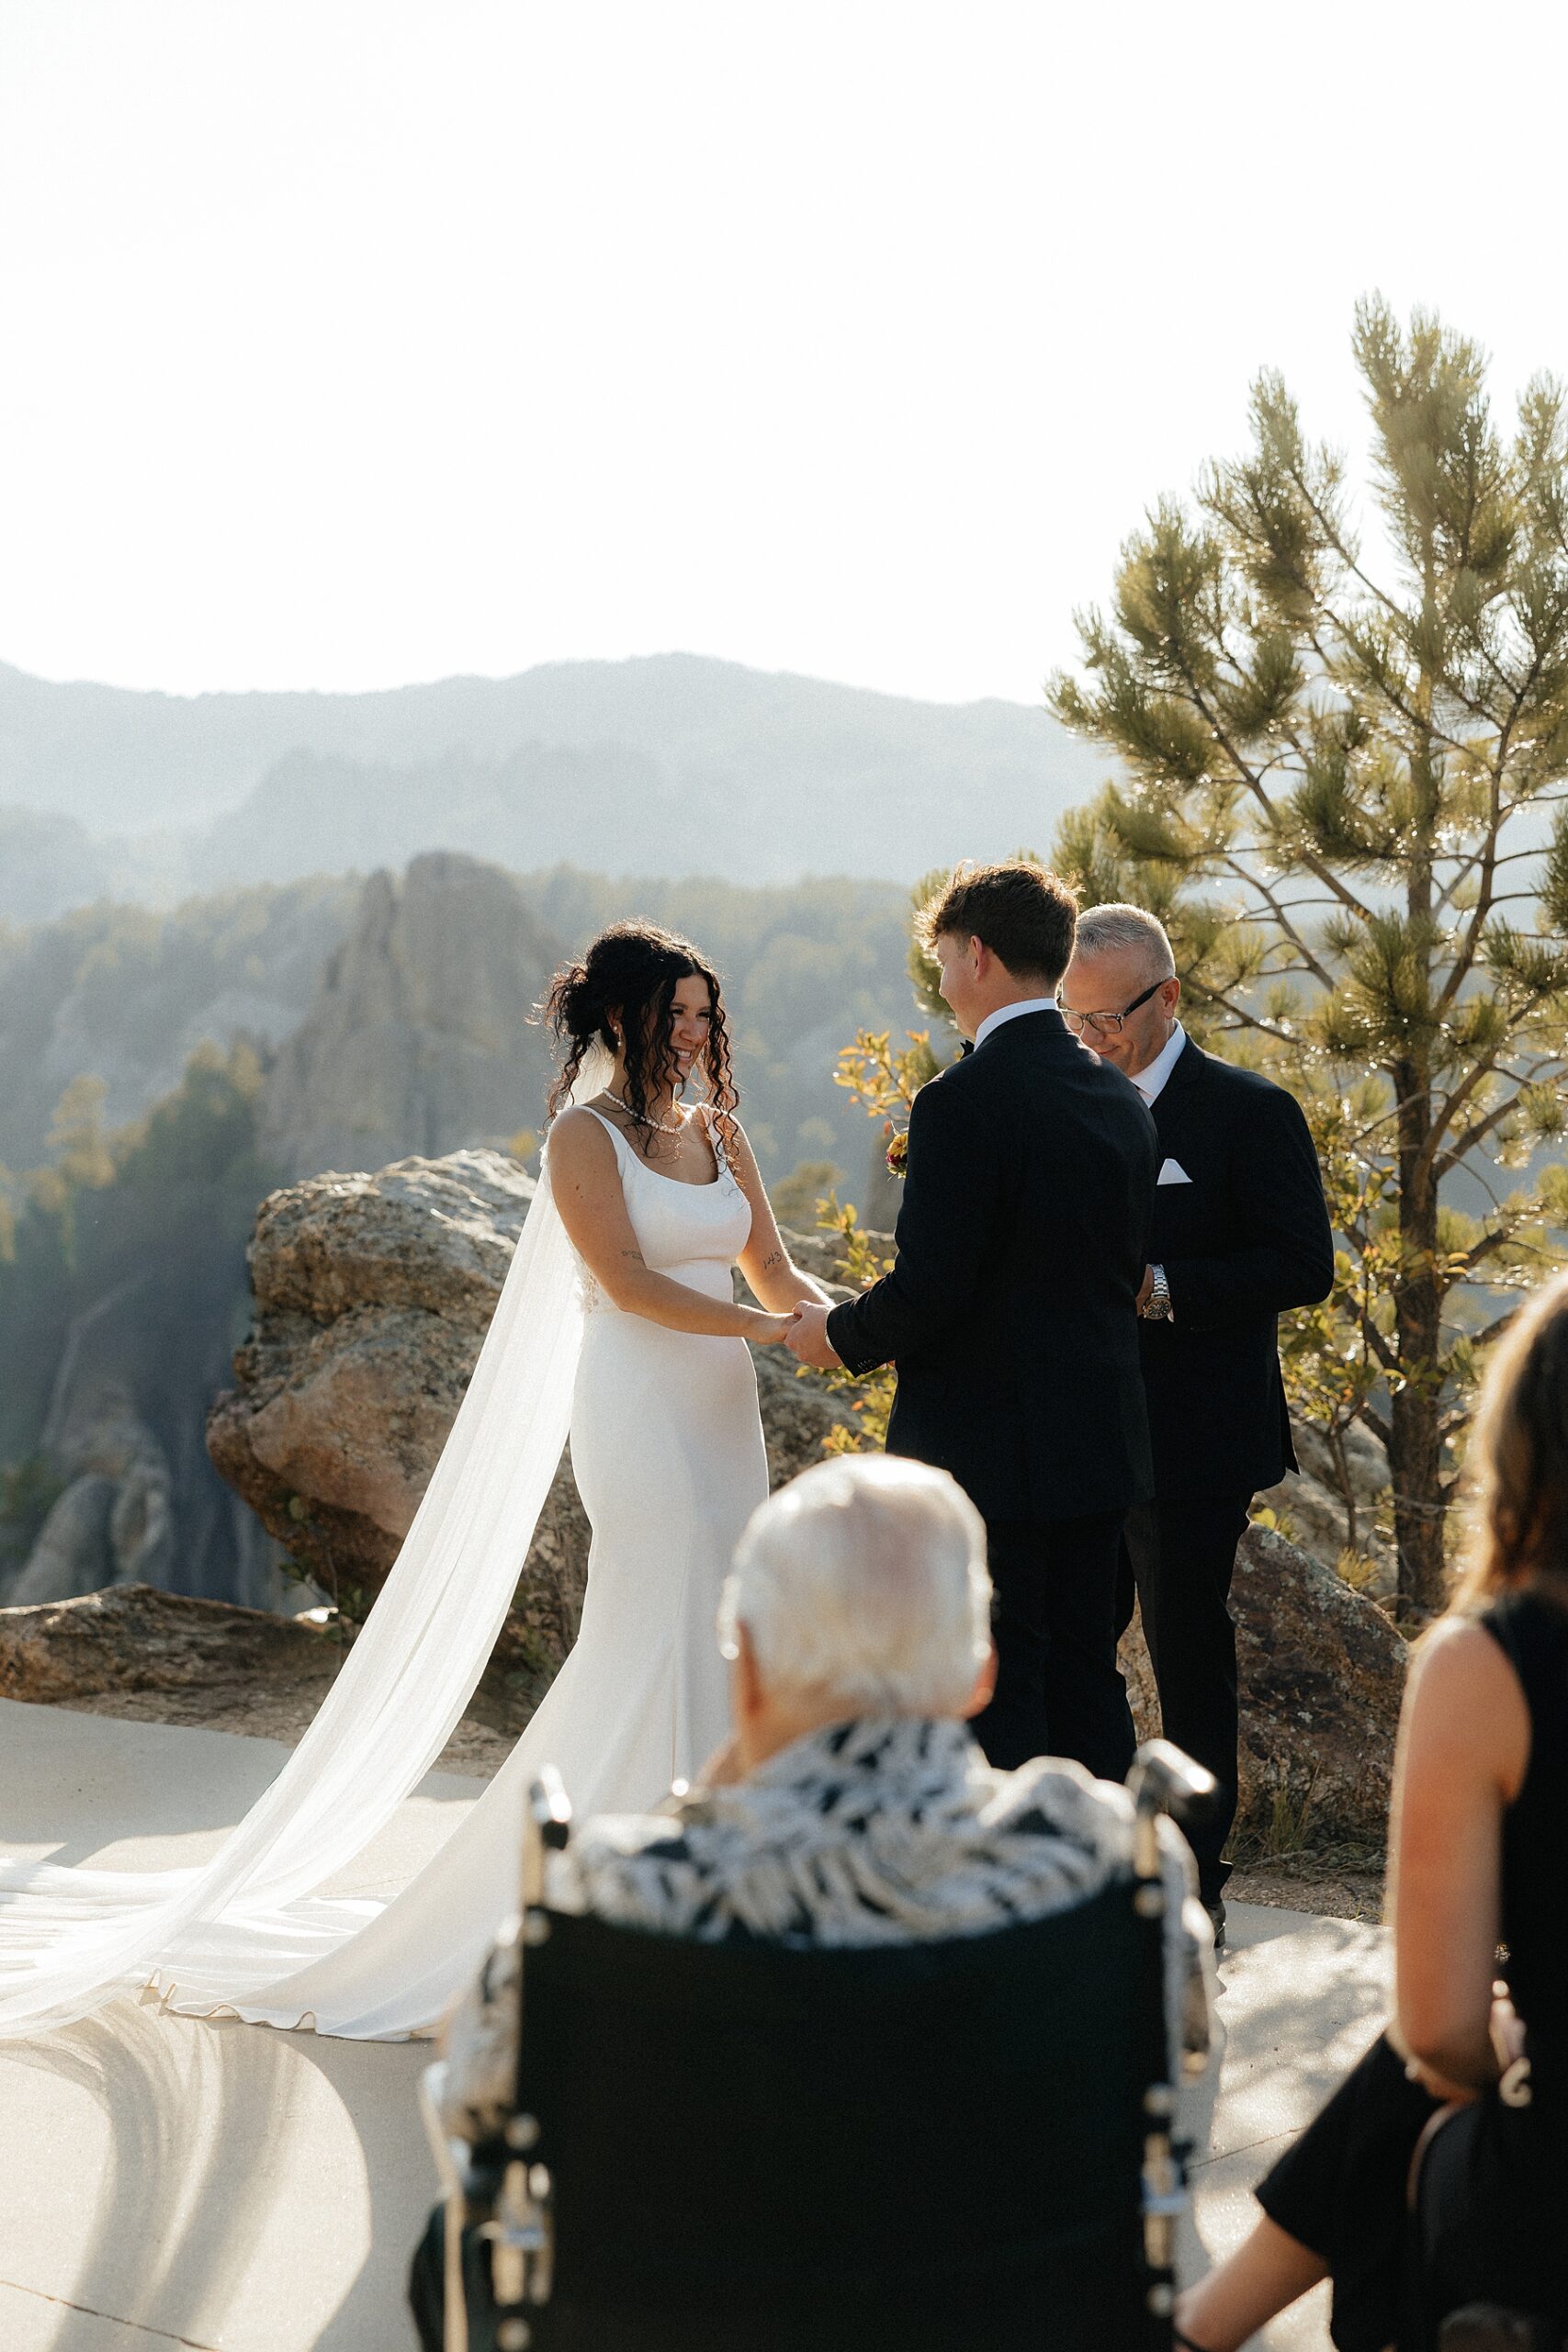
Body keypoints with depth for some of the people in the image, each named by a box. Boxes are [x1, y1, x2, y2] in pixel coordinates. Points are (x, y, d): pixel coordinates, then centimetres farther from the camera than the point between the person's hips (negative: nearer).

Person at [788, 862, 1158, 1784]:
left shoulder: (965, 1101, -17)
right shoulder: (1122, 1097, 8)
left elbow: (930, 1287, -19)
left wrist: (841, 1335, -1)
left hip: (987, 1448, -8)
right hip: (1100, 1440, 8)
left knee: (994, 1695, 1)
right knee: (1084, 1671, 16)